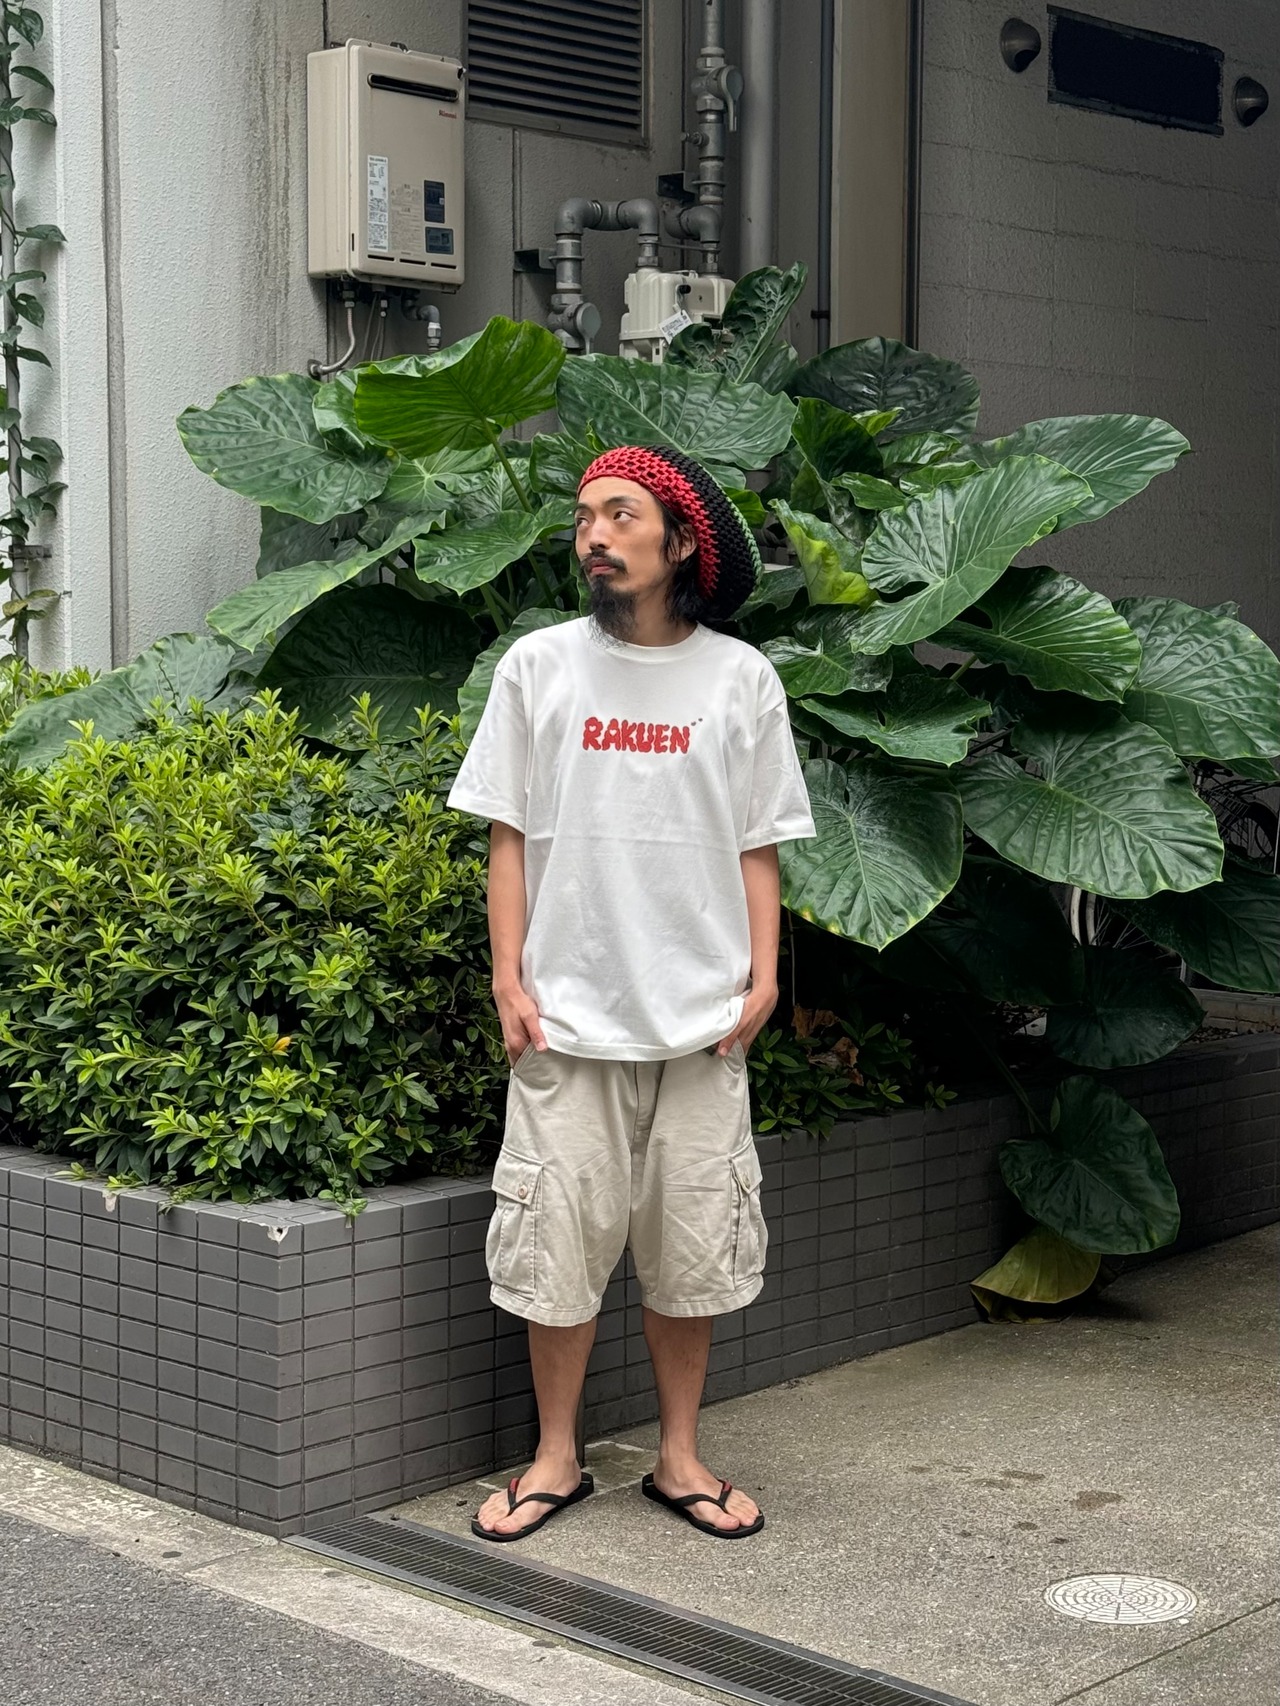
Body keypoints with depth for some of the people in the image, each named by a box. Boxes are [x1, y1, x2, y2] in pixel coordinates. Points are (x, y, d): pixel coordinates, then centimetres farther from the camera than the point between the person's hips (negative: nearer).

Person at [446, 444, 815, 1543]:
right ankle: (557, 1460, 20)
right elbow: (509, 834, 5)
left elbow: (758, 846, 8)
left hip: (701, 1019, 0)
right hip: (568, 1015, 0)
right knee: (556, 1243, 3)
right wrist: (509, 977, -2)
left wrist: (764, 974, -3)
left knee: (692, 1247, 7)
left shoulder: (741, 678, 4)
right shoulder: (539, 666, 3)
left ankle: (679, 1458, 22)